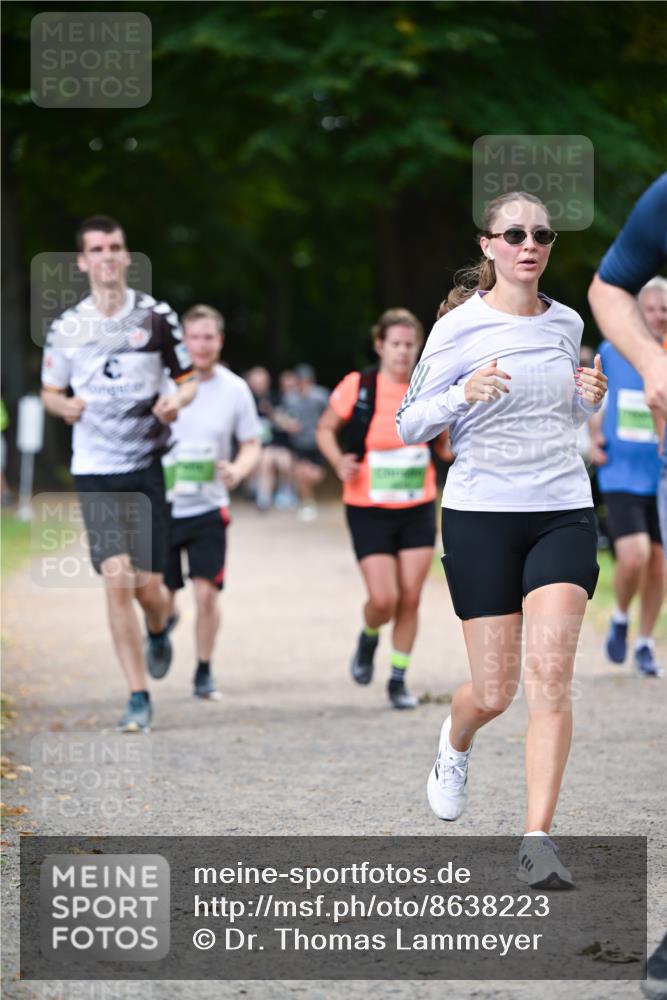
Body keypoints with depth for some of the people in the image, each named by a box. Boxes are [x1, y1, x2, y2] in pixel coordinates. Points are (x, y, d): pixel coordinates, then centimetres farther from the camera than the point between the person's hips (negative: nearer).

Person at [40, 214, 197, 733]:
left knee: (148, 585, 0)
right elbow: (50, 391, 14)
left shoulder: (157, 316, 0)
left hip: (146, 466, 0)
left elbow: (189, 378, 9)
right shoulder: (66, 326, 2)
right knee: (117, 580, -11)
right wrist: (63, 405, -9)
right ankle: (139, 698, -3)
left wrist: (177, 399, -14)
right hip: (95, 471, 0)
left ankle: (159, 632, 39)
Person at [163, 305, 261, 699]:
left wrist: (239, 470, -13)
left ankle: (204, 672, 9)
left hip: (208, 508, 0)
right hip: (161, 506, 0)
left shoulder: (235, 389, -2)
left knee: (207, 593, -10)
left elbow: (252, 445, 7)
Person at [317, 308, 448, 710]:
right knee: (383, 599, -9)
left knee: (410, 598, 1)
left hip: (418, 510, 3)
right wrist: (339, 462, -13)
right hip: (369, 510, -3)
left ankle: (399, 680, 15)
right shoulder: (358, 387, -9)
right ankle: (369, 640, 26)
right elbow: (325, 429, 4)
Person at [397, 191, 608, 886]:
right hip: (481, 515, -3)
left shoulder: (566, 324, 9)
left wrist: (590, 400, 2)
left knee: (549, 672, -13)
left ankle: (537, 840, -14)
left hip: (564, 513, 3)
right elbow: (408, 425, -1)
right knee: (494, 692, 1)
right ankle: (455, 743, 39)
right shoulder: (459, 327, -4)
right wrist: (464, 395, -19)